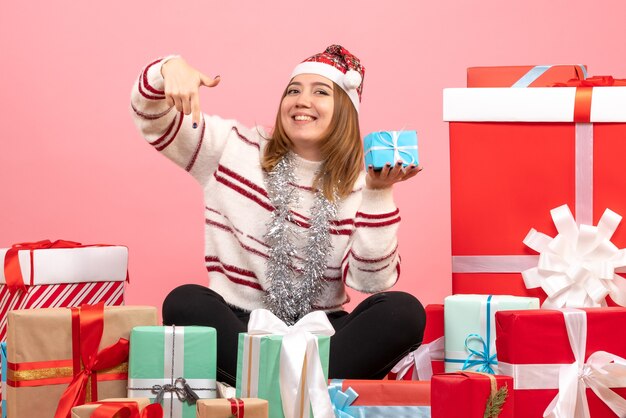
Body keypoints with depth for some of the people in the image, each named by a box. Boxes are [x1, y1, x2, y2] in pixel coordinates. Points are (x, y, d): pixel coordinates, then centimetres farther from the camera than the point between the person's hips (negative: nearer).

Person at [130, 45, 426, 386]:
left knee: (403, 311, -27)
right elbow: (152, 118, 3)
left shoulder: (358, 184, 5)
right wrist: (170, 68, -18)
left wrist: (378, 194, -16)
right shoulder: (235, 149, 7)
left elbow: (372, 281, -6)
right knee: (185, 302, -31)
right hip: (236, 329, 0)